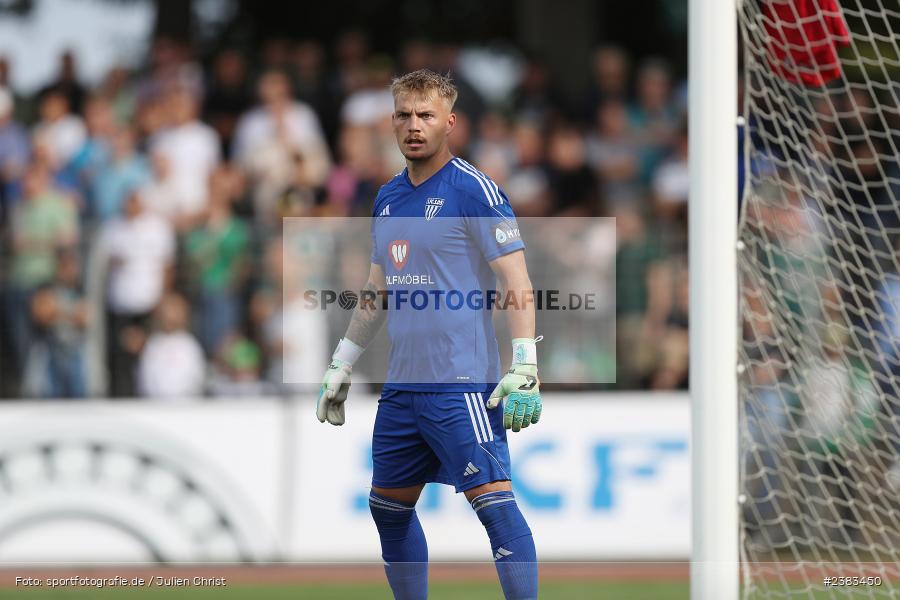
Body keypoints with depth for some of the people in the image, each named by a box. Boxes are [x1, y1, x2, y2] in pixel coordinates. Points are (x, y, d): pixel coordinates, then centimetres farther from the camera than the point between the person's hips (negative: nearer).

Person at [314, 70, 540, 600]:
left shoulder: (473, 189, -8)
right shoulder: (388, 198, 15)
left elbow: (517, 282, -12)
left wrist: (524, 369, -20)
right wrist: (342, 367, 26)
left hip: (463, 384, -8)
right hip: (402, 386, 8)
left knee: (495, 503, -15)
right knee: (389, 507, 13)